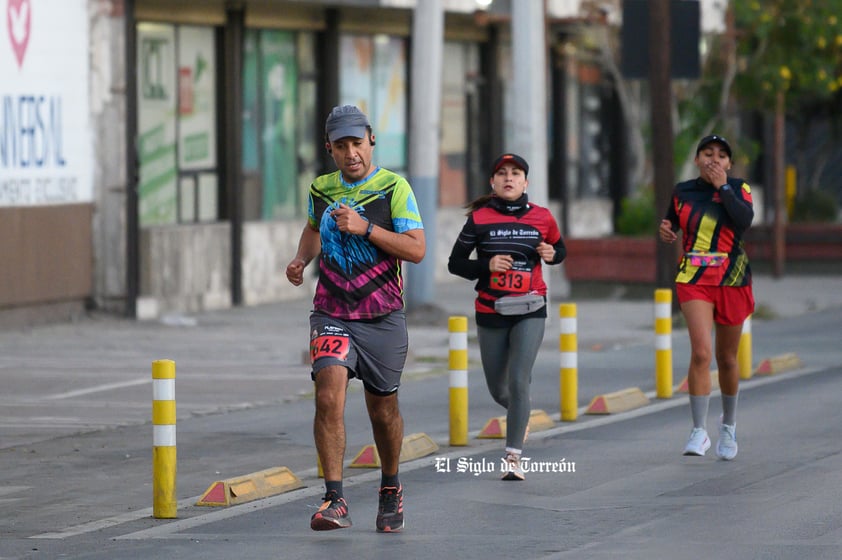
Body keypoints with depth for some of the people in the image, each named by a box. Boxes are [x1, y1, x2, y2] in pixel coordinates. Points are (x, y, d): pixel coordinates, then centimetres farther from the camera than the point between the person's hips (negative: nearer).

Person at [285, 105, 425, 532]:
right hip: (332, 315, 2)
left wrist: (364, 227, -23)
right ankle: (334, 501, -22)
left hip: (382, 317, -2)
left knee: (382, 410, 10)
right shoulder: (322, 189, 6)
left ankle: (390, 488, 37)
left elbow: (417, 249, -14)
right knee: (329, 397, -20)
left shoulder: (394, 188, -6)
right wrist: (301, 259, 9)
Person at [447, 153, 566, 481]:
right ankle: (520, 413, 46)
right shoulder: (479, 219, -3)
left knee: (518, 381, -15)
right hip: (491, 312, 1)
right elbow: (455, 263, 1)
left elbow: (560, 249, 19)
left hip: (530, 311, -1)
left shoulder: (541, 217, 2)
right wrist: (487, 265, -16)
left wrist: (551, 254, -5)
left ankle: (513, 457, -9)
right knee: (498, 390, 11)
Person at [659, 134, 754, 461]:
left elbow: (745, 220, -19)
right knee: (701, 352, -19)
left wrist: (722, 186, -15)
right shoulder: (683, 192, 6)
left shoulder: (738, 188, 0)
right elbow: (673, 224, 21)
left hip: (732, 280, 0)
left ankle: (729, 424, 35)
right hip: (693, 280, 0)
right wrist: (666, 233, -1)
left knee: (727, 359, 11)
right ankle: (699, 432, -16)